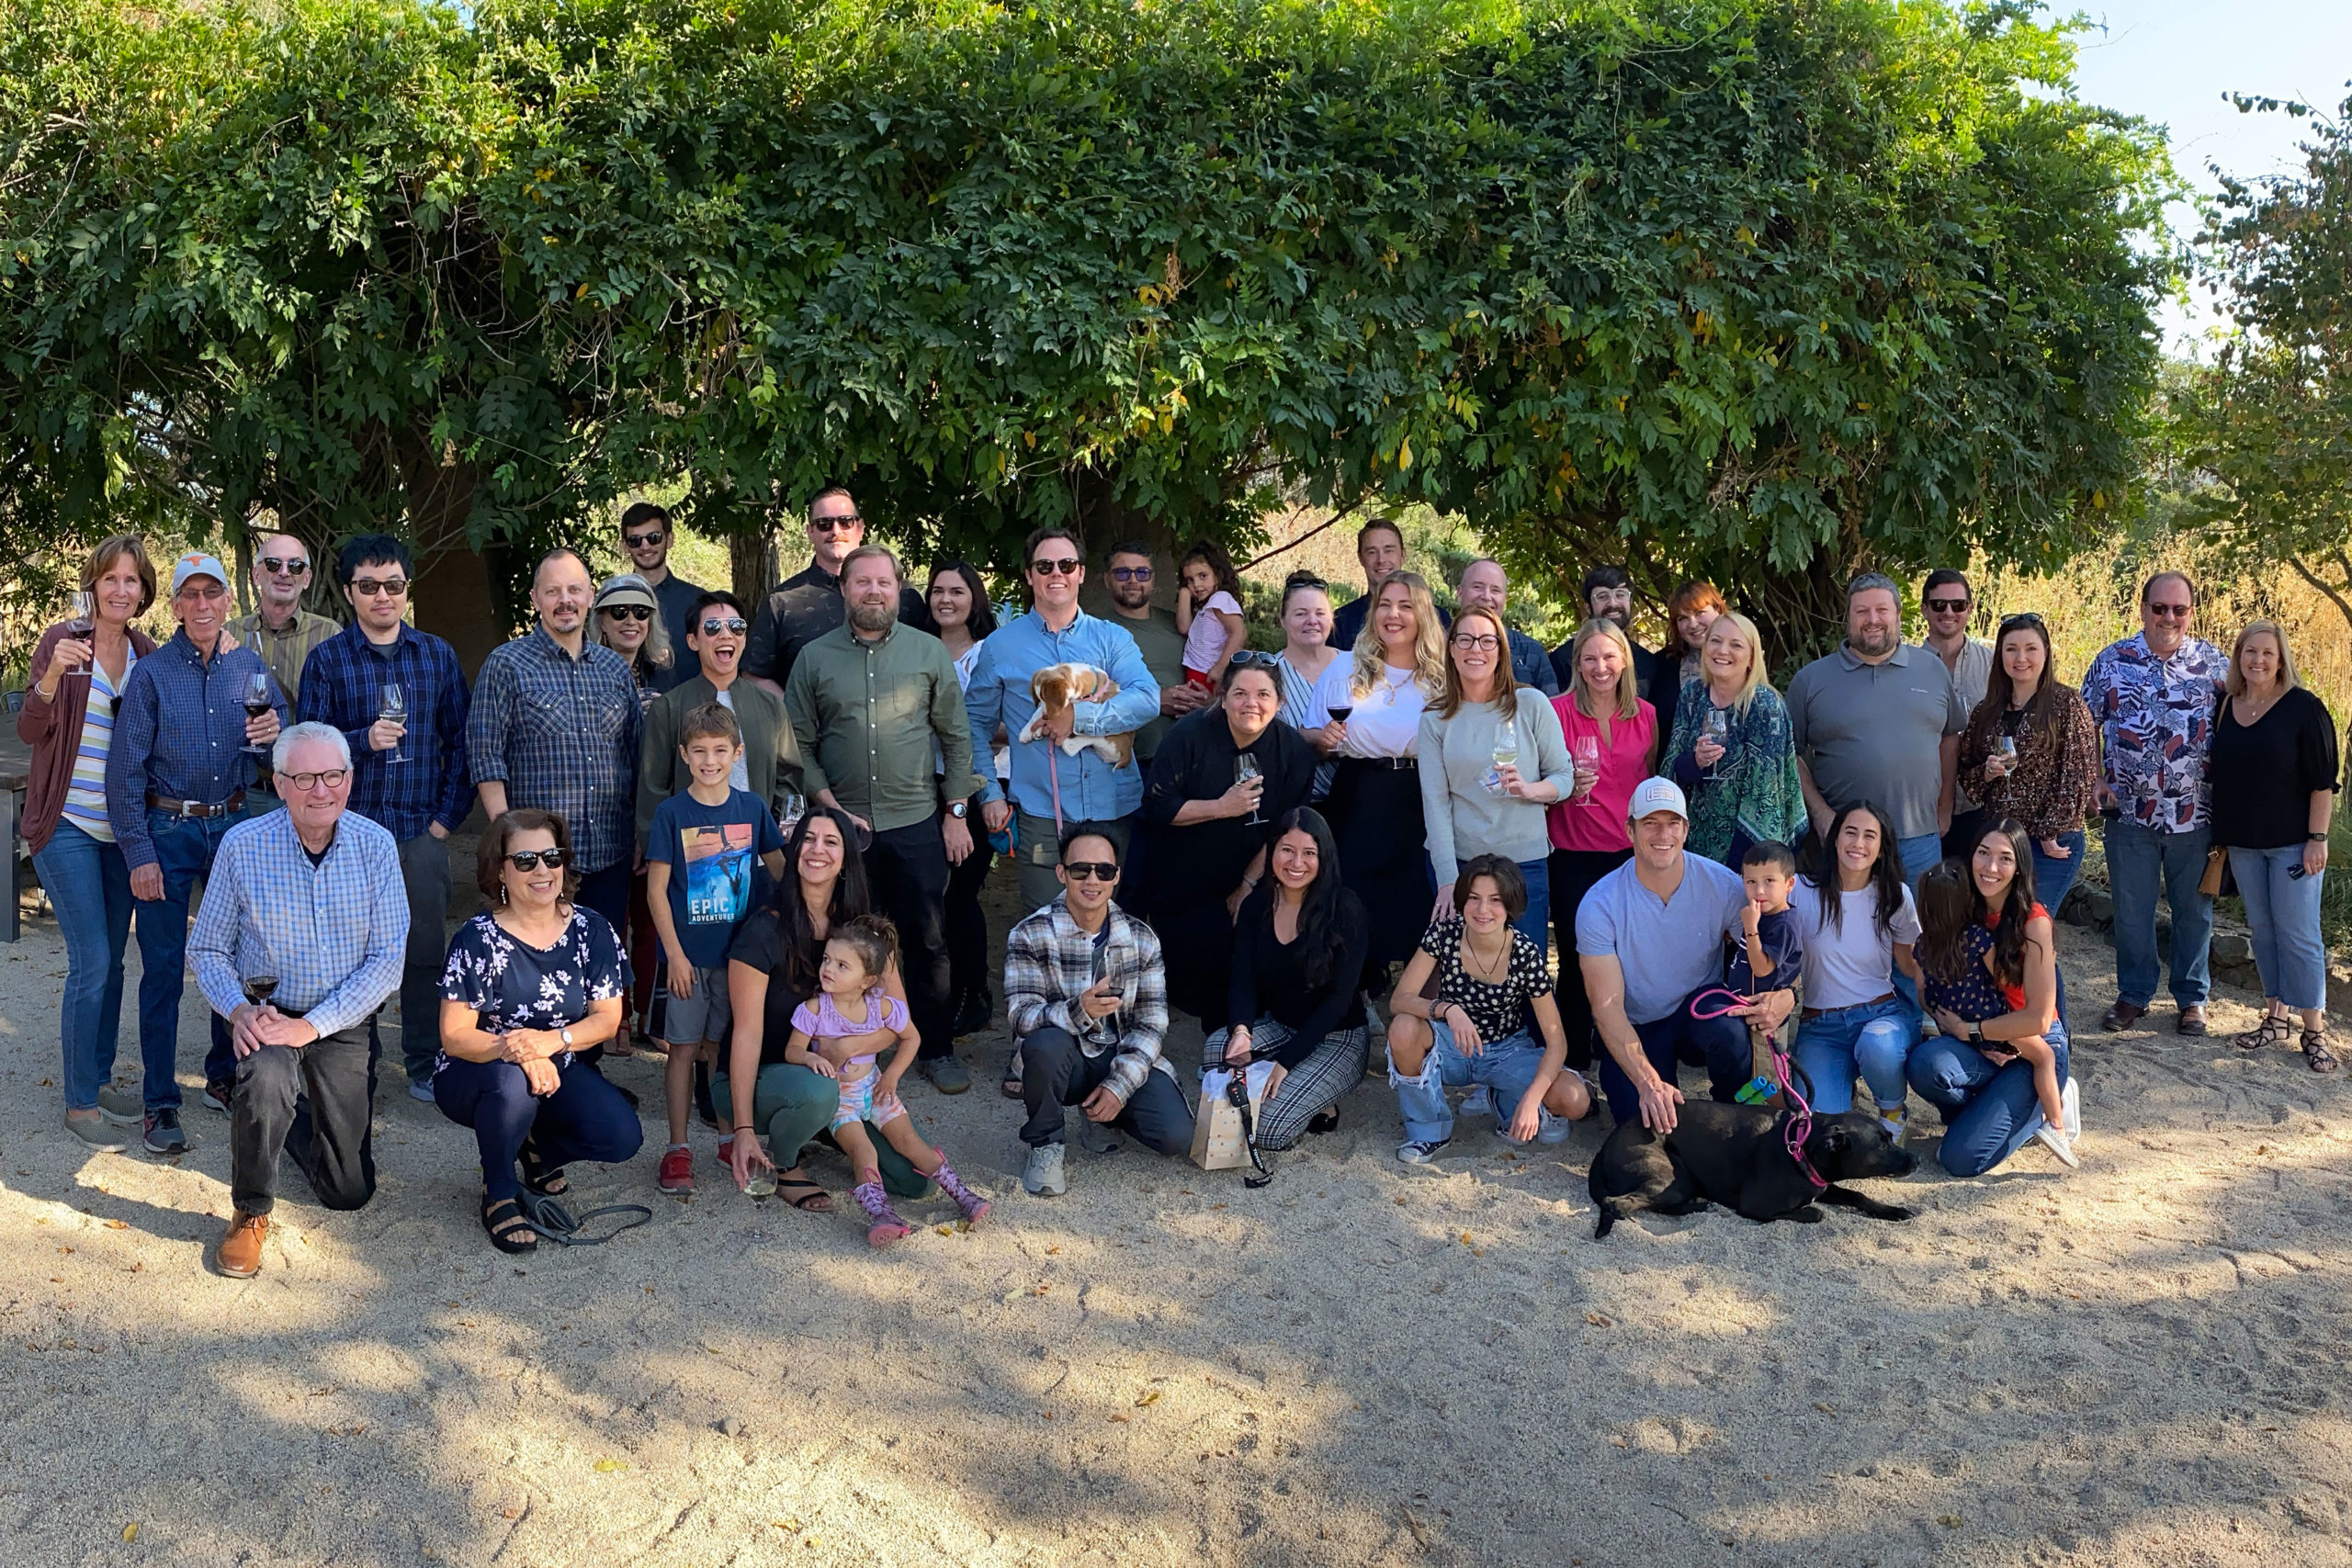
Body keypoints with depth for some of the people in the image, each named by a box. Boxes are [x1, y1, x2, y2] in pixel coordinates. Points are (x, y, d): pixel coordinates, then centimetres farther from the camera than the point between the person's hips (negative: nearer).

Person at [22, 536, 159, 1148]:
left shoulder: (148, 654, 5)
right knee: (91, 962, -7)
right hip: (68, 825, -5)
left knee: (111, 959, 12)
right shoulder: (62, 640, -8)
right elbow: (29, 730, -11)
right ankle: (78, 1102, 3)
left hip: (122, 829, 5)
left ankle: (98, 1077, 26)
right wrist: (53, 675, -28)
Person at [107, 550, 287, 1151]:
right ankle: (160, 1102, 6)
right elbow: (126, 769, -6)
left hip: (233, 825, 3)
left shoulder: (249, 665, 5)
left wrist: (275, 730, -11)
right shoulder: (151, 673, -4)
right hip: (167, 830, -3)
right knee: (163, 968, -1)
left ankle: (224, 1078, 24)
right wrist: (138, 853, -12)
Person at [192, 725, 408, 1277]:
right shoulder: (243, 846, -12)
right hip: (267, 1010, -1)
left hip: (345, 1021, 1)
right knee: (266, 1081, -38)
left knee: (350, 1191, 5)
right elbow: (207, 949, -2)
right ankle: (251, 1213, -10)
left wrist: (312, 1026, -20)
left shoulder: (376, 845, -11)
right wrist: (239, 1011, -21)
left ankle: (294, 1119, 40)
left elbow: (388, 958, -12)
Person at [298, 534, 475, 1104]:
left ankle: (426, 1065, 17)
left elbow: (460, 741, 9)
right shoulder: (327, 659, 3)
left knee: (425, 949, 6)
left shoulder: (437, 655, 9)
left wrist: (448, 815, 1)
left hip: (422, 830, 1)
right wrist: (364, 740, -18)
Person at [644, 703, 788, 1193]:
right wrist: (675, 953, -11)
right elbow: (656, 889, -7)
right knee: (685, 1048, 3)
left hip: (738, 948, 3)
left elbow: (780, 868, 11)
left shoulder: (751, 807, 1)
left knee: (727, 1046, 12)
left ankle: (730, 1138, 25)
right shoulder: (671, 813, -7)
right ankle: (678, 1149, 13)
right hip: (689, 952, -2)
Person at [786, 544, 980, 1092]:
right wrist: (829, 805, -6)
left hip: (917, 822, 0)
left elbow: (956, 737, 6)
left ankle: (937, 1049, 17)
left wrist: (956, 812, 1)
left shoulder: (929, 651, 4)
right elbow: (798, 743, 4)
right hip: (842, 825, 0)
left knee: (927, 941, 4)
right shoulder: (814, 658, 4)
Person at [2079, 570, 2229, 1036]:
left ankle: (2192, 997, 24)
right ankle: (2133, 994, 23)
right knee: (2131, 910, 8)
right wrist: (2096, 779, -2)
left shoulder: (2213, 662, 2)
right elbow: (2086, 723, 8)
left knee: (2194, 910, 10)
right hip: (2130, 810, 0)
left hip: (2194, 814, 0)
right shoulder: (2113, 660, 2)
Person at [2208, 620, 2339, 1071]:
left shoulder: (2303, 707, -9)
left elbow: (2323, 779, -10)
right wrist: (2220, 838, 11)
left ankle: (2314, 1030, 4)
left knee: (2298, 933, -3)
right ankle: (2276, 1017, 22)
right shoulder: (2227, 708, 6)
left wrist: (2317, 839, -13)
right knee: (2262, 930, 11)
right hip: (2243, 843, 5)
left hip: (2293, 842, -5)